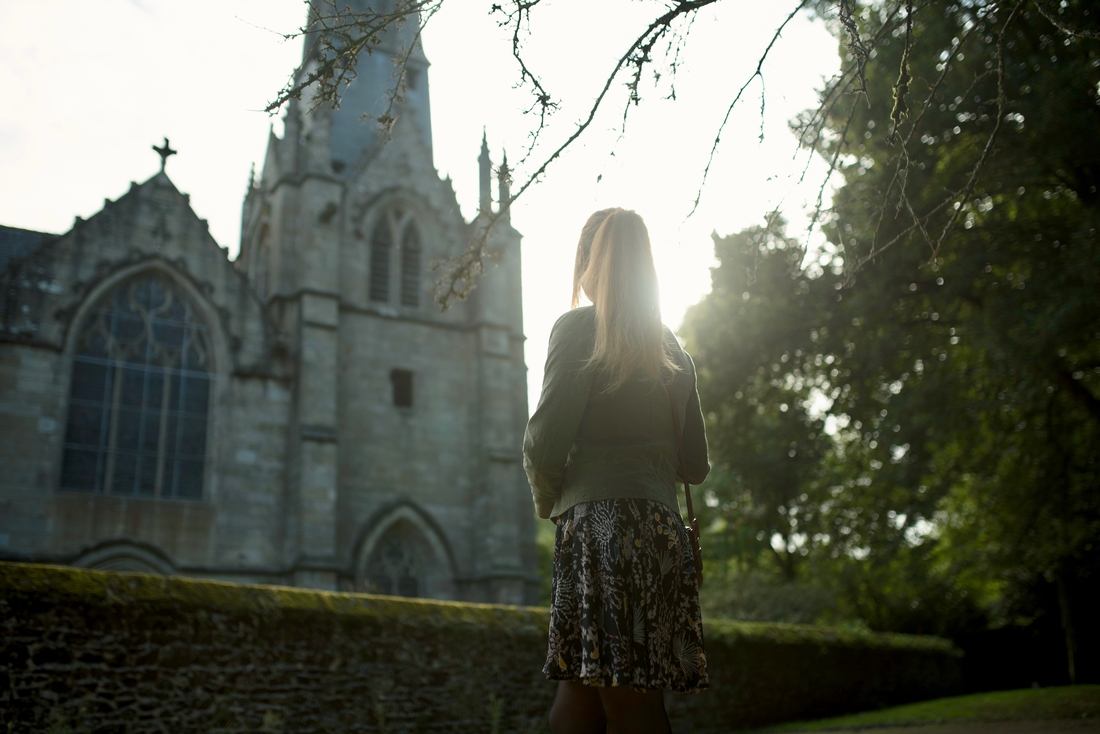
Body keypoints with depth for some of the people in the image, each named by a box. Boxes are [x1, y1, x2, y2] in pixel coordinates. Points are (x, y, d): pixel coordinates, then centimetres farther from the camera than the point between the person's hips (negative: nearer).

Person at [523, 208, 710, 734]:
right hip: (662, 528, 6)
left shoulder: (580, 327, 0)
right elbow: (695, 466, 17)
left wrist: (546, 500, 10)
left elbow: (546, 438, -8)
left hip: (599, 520, -6)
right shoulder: (672, 350, 18)